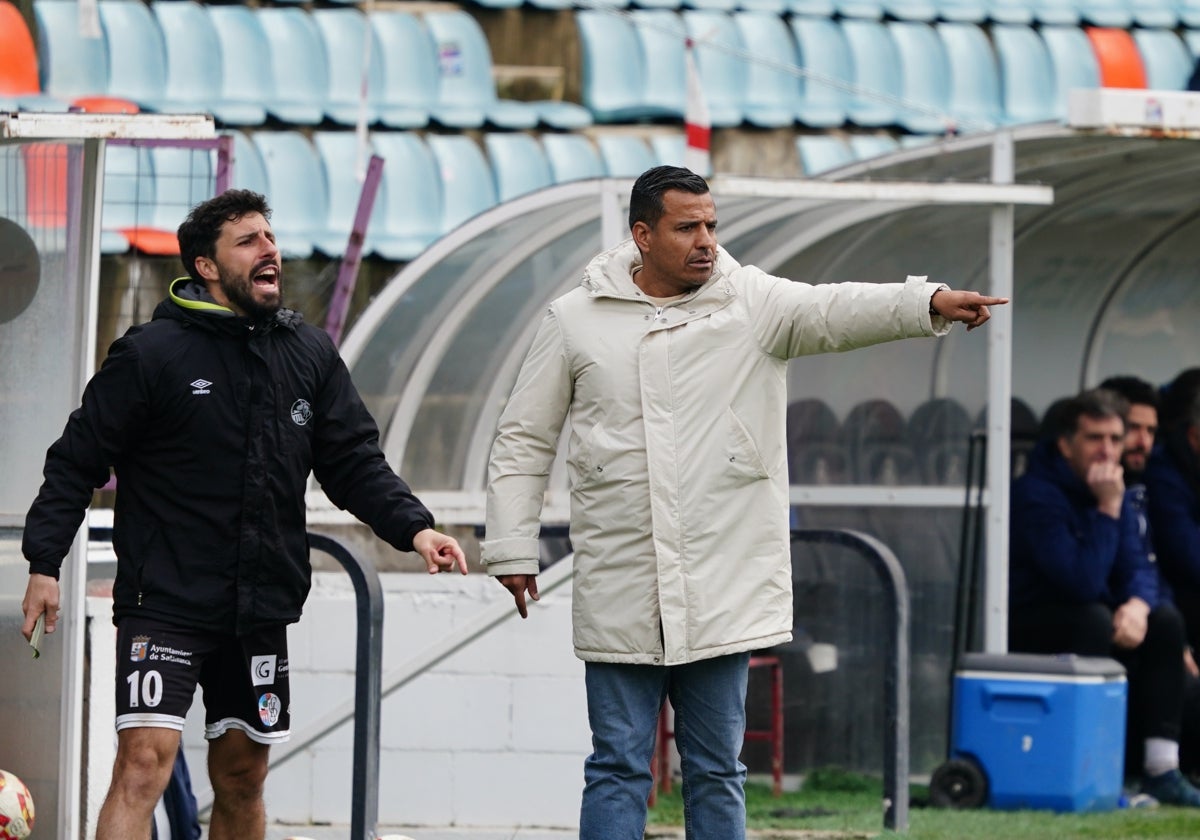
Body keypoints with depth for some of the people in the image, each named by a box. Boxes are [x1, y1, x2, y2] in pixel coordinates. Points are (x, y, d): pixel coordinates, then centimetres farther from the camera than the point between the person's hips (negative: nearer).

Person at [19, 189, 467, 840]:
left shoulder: (311, 356, 10)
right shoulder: (152, 354, -6)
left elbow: (355, 463, 11)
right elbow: (78, 461, -4)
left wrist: (412, 527, -6)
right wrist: (44, 562, -12)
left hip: (261, 609, 6)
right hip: (165, 603, -5)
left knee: (242, 776, 13)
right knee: (144, 761, -17)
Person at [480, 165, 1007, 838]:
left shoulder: (754, 304, 1)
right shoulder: (576, 321, 4)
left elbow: (835, 310, -17)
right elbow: (525, 442, 10)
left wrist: (930, 304, -35)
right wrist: (514, 549, 5)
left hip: (722, 594, 0)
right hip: (620, 597, 0)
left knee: (717, 771, 7)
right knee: (619, 768, 2)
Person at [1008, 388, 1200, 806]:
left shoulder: (1109, 489, 5)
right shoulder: (1038, 496, -23)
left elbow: (1138, 567, 0)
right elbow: (1082, 583, -31)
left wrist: (1137, 605, -23)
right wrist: (1107, 510, -29)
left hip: (1085, 617, 8)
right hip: (1025, 627, -8)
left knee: (1165, 619, -11)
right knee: (1094, 620, -34)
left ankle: (1162, 768, -14)